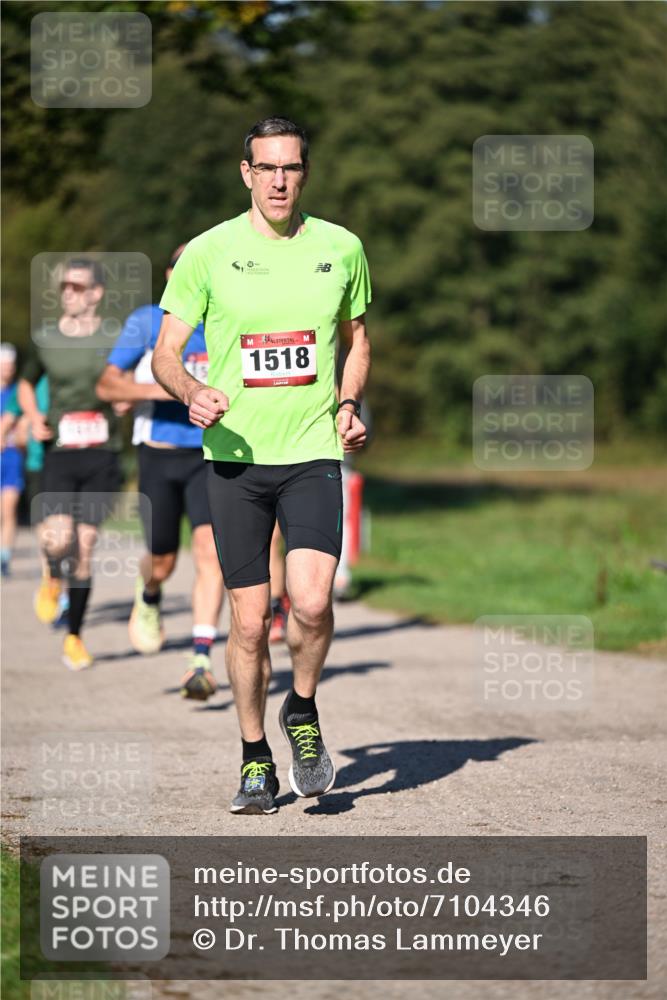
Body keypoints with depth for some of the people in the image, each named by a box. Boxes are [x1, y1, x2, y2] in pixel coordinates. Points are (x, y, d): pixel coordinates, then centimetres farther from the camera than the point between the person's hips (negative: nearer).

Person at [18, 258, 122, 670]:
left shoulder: (114, 339, 1)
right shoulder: (45, 339, 5)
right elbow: (27, 383, 22)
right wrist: (34, 419, 5)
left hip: (100, 454, 0)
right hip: (59, 453, 0)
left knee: (86, 547, 0)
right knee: (59, 539, -19)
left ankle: (75, 637, 14)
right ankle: (54, 580, 18)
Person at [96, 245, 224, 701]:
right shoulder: (148, 322, -3)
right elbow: (107, 385, -7)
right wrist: (162, 390, -21)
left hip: (210, 457, 1)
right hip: (159, 457, -1)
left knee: (211, 549, -18)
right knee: (162, 563, 8)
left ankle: (201, 662, -18)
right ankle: (149, 596, 47)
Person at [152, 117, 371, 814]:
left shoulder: (340, 248, 5)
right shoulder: (207, 252, -1)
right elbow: (165, 353, 2)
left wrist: (349, 404, 3)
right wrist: (192, 393, -19)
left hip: (314, 454, 0)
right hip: (234, 456, 0)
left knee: (311, 601, -19)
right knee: (249, 622, 1)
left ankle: (302, 714, 10)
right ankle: (255, 759, 21)